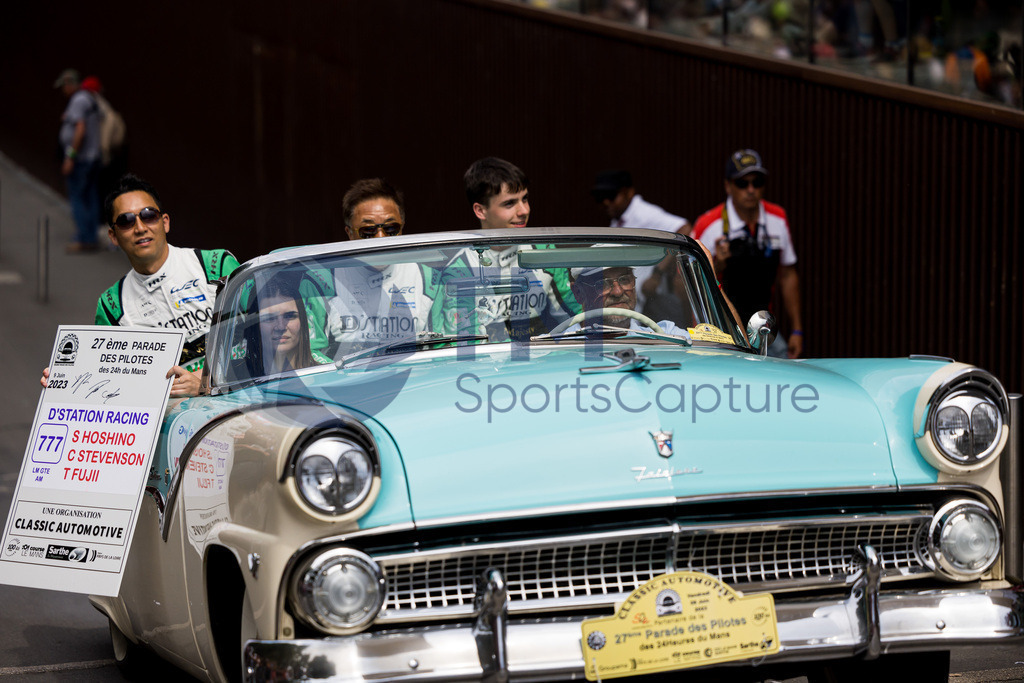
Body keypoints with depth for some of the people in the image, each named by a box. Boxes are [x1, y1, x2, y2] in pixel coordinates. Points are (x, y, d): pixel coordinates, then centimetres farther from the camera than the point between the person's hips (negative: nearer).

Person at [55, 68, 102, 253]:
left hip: (79, 160, -10)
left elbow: (80, 130, -24)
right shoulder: (90, 100, 15)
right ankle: (91, 240, 12)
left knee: (77, 199, -6)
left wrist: (70, 157, -24)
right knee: (90, 199, 10)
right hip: (93, 158, 10)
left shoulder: (78, 101, -15)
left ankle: (83, 240, -7)